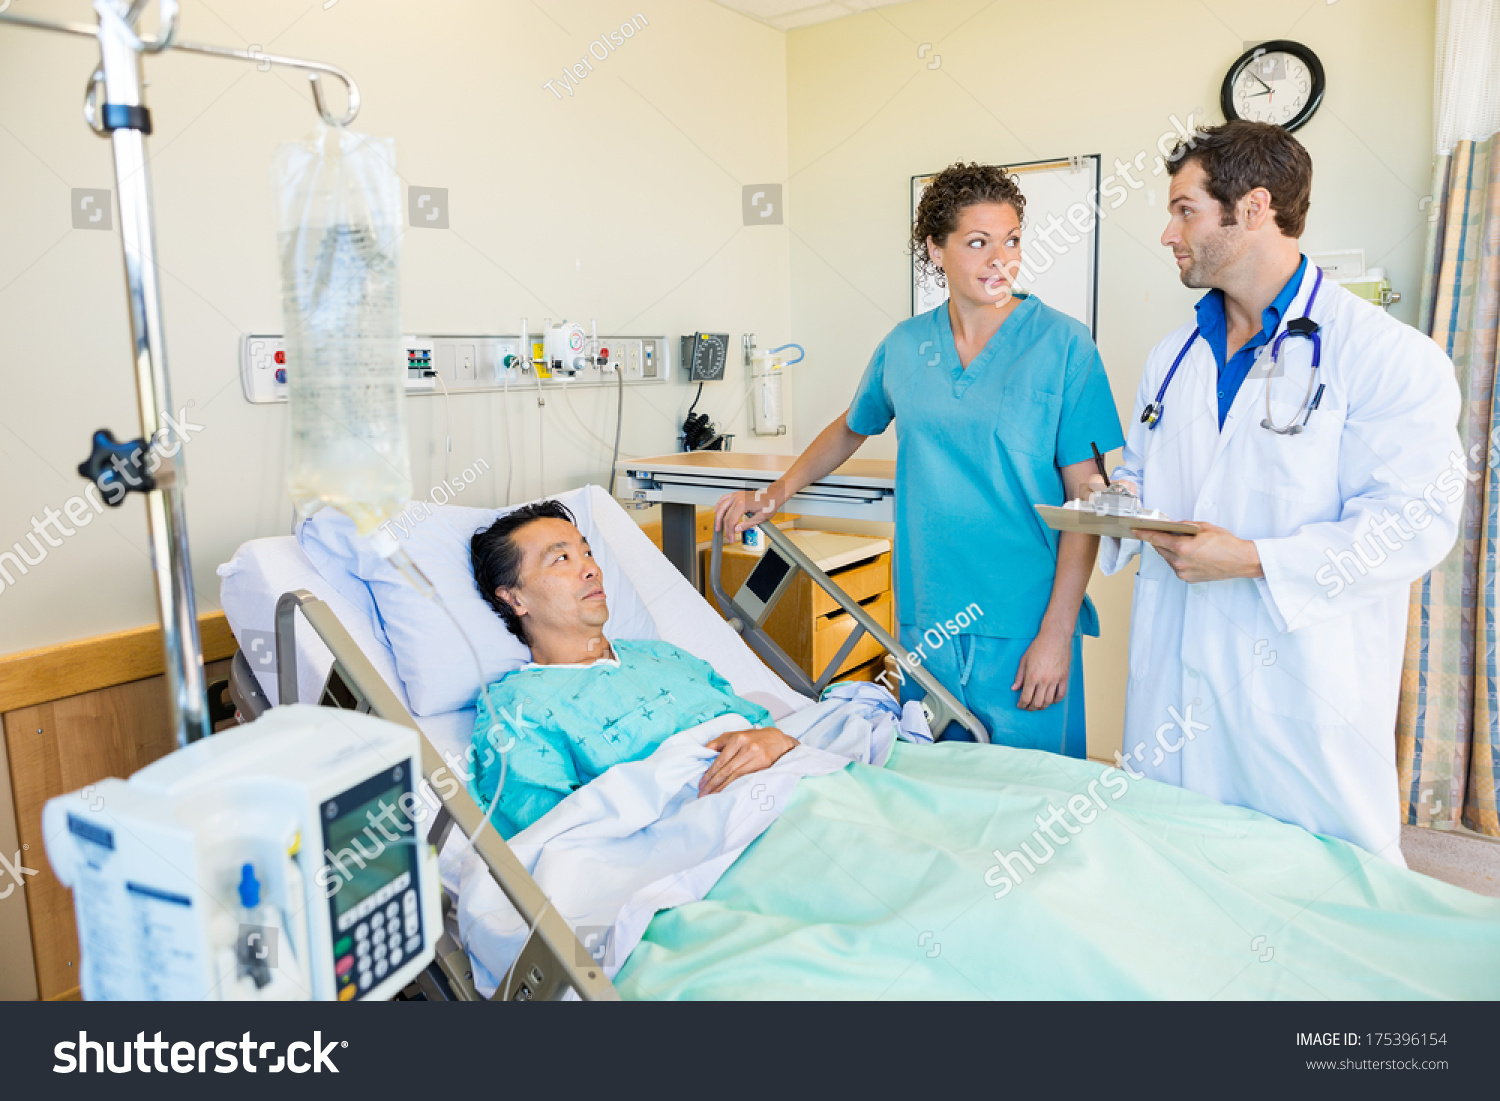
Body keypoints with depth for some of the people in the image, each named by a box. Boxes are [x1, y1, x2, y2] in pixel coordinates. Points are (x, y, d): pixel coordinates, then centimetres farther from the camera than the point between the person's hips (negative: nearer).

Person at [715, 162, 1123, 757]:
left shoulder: (1063, 344, -5)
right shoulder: (905, 346, 5)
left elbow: (1086, 498, -7)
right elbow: (851, 428, 24)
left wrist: (1057, 631, -13)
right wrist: (774, 495, 14)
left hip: (1024, 623, -3)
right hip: (927, 616, 4)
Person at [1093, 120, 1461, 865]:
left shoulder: (1383, 353, -8)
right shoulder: (1172, 357, 13)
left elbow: (1416, 522, -15)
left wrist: (1254, 560, -23)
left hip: (1303, 684, -5)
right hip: (1173, 671, 6)